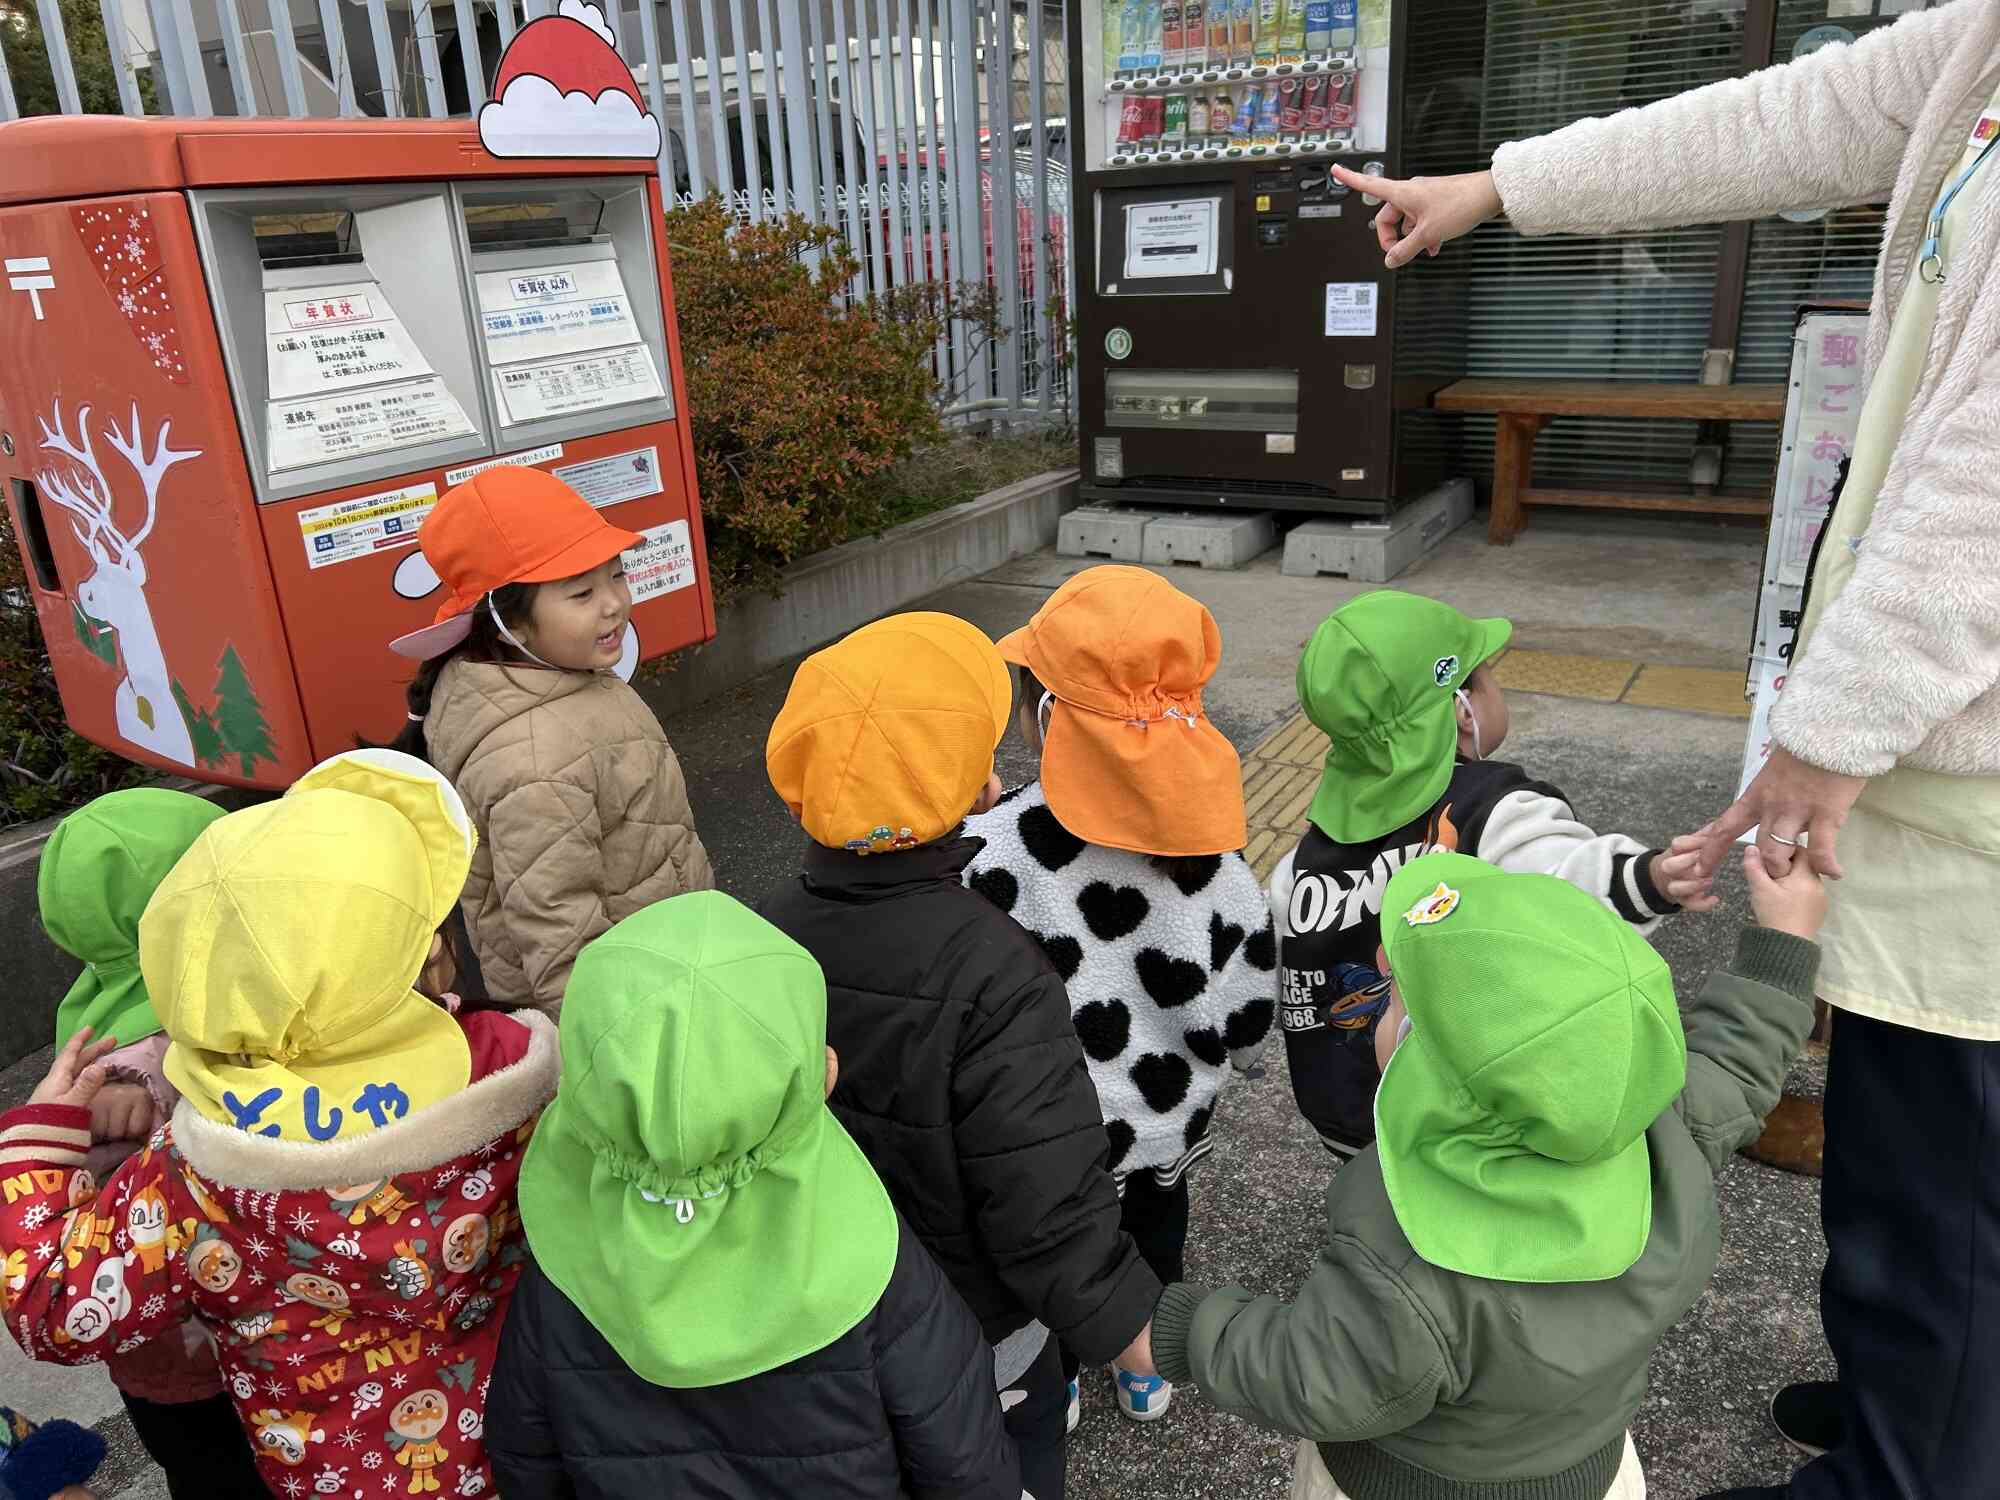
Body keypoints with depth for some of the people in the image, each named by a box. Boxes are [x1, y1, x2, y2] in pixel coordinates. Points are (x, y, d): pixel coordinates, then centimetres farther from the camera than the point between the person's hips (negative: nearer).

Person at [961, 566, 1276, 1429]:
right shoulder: (1204, 835, -20)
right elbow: (1251, 975, -9)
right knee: (1157, 1224, 30)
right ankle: (1147, 1371, 54)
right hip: (1173, 1106, 3)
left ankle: (1052, 1385, 50)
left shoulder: (994, 845, -30)